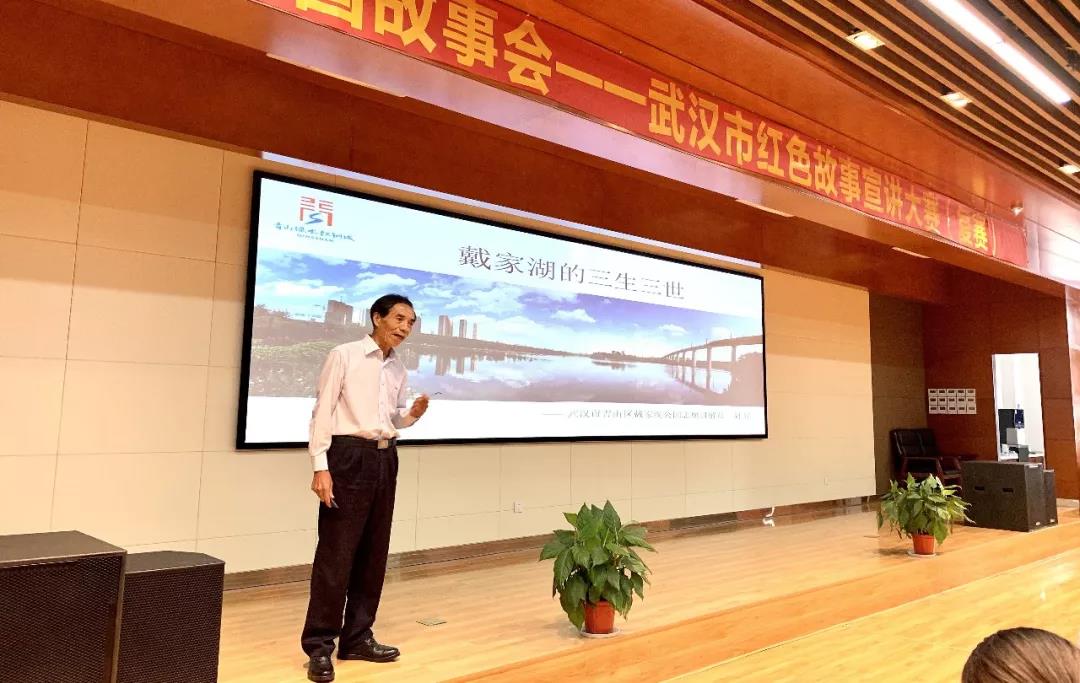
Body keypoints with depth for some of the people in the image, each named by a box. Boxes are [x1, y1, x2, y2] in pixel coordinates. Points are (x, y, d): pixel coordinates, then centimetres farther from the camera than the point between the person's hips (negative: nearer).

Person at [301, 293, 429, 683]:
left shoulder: (398, 369, 13)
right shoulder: (344, 356, -5)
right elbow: (323, 411, -9)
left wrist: (414, 413, -3)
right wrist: (320, 466, -16)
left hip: (385, 459, 7)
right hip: (349, 457, -7)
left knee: (373, 554, 10)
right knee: (336, 553, -4)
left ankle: (357, 637, 22)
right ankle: (319, 646, 7)